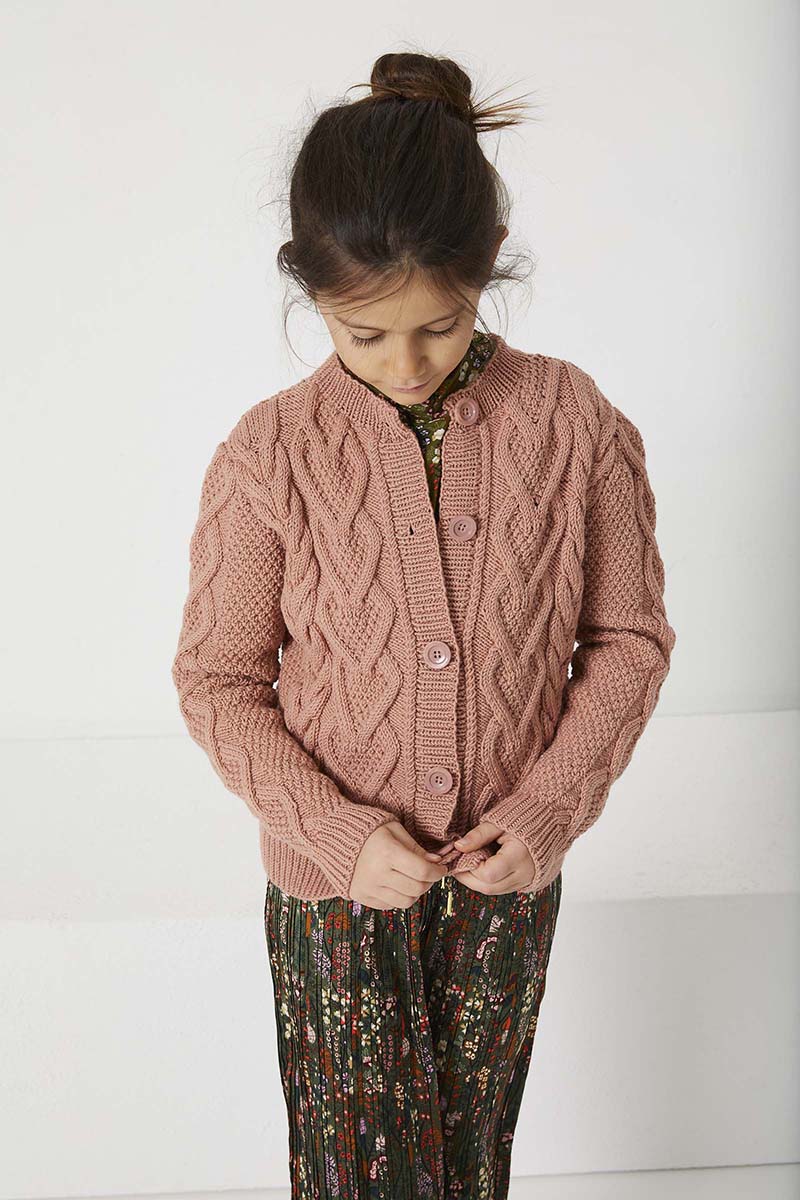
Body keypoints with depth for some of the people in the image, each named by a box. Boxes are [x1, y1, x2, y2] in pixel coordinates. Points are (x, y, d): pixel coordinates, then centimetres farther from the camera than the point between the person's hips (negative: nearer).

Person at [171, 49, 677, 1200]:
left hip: (508, 874, 2)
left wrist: (554, 806, -13)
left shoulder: (576, 424, -11)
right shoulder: (267, 456, -14)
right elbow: (218, 680, -6)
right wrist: (338, 833, -16)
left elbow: (628, 637, -2)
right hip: (337, 884, -1)